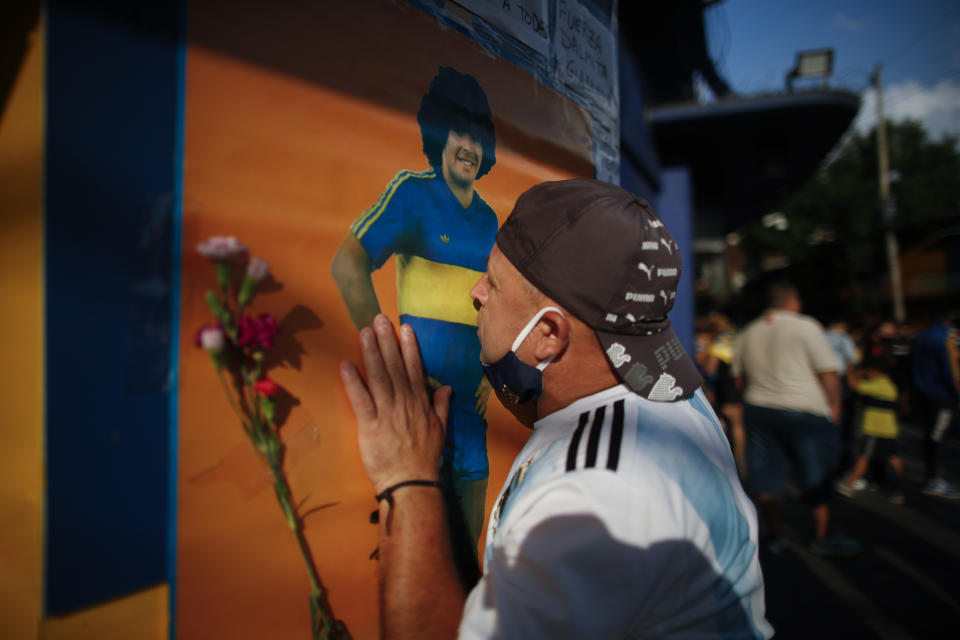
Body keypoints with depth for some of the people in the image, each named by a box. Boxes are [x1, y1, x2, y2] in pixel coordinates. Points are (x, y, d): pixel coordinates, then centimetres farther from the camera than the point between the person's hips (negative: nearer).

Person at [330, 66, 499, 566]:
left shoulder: (488, 219, 13)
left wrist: (492, 370, 10)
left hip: (470, 393, 6)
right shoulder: (413, 191, -7)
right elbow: (347, 266, -17)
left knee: (468, 534, 16)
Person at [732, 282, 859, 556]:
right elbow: (828, 371, -10)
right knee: (818, 477, 10)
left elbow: (740, 377, 13)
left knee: (767, 476, 10)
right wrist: (835, 404, 1)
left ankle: (774, 536, 18)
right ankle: (822, 537, 20)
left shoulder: (747, 333, 8)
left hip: (758, 410, 5)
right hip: (805, 410, -4)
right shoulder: (806, 326, -7)